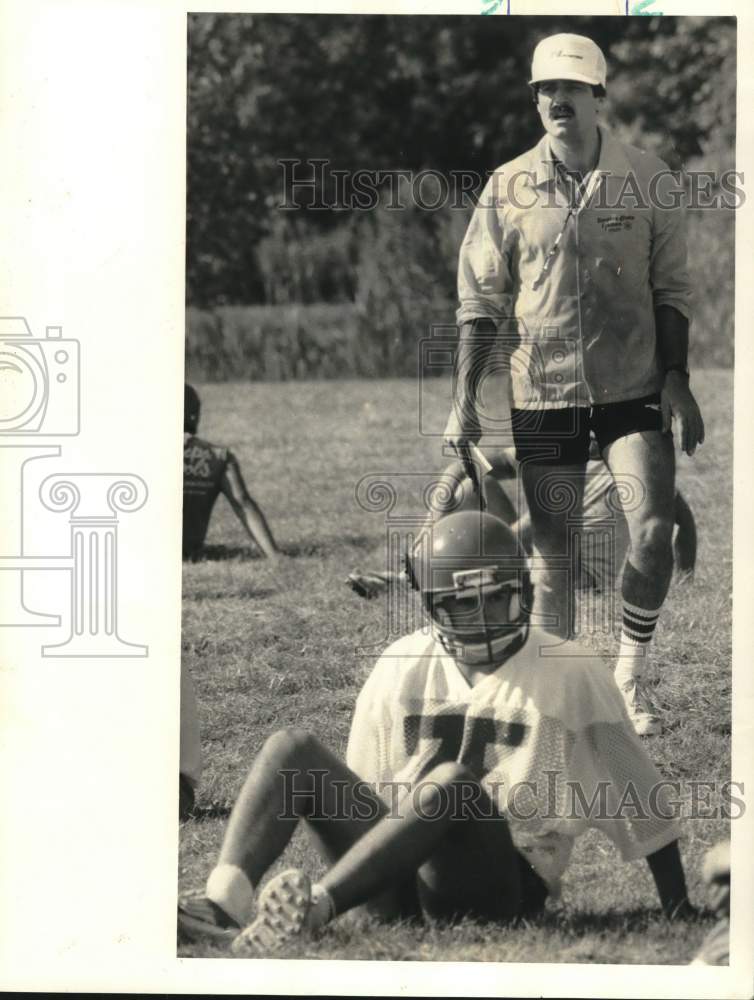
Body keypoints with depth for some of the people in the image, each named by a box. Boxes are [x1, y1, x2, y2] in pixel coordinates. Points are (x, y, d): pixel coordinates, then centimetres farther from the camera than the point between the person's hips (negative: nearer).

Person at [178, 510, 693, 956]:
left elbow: (641, 802, 8)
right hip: (398, 880, 5)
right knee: (293, 750, -12)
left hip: (503, 886, -4)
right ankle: (226, 901, -37)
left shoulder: (571, 676, 3)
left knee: (452, 780, -36)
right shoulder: (401, 669, 14)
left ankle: (315, 909, -52)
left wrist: (678, 905, 10)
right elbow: (365, 792, 20)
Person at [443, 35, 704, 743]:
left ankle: (631, 670, 7)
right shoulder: (509, 188, -1)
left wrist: (676, 380, -2)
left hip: (633, 389, 0)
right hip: (541, 392, 0)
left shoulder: (649, 182, -1)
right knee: (551, 550, 5)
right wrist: (465, 400, -2)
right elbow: (480, 301, 3)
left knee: (653, 529, -12)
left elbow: (670, 292, 5)